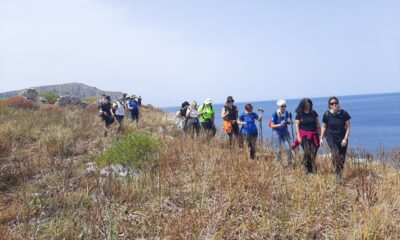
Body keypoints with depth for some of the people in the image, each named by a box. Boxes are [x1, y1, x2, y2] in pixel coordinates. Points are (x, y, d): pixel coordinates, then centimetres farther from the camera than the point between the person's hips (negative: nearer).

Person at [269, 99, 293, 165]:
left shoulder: (286, 113, -2)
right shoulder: (275, 114, -15)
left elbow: (287, 122, 11)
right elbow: (272, 125, -13)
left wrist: (290, 122, -12)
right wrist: (279, 125, -29)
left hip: (285, 132, 4)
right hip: (276, 132, -4)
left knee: (288, 148, -5)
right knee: (278, 149, -1)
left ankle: (290, 163, 9)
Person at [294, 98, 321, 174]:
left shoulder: (313, 113, 7)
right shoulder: (299, 114, -1)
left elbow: (318, 124, 11)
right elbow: (297, 126, 0)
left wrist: (320, 134, 8)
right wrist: (298, 136, -6)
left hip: (314, 135, 3)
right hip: (304, 135, -3)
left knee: (313, 152, 0)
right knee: (307, 152, -11)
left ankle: (311, 169, 16)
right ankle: (308, 170, 0)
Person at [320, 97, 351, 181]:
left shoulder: (344, 113, -7)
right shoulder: (327, 114, -5)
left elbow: (348, 127, -1)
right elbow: (324, 127, 8)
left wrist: (345, 138, -10)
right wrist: (321, 138, 6)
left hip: (342, 137, 1)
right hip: (331, 136, -1)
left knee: (342, 157, 3)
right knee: (335, 153, -24)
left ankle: (340, 174, 19)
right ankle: (337, 173, -15)